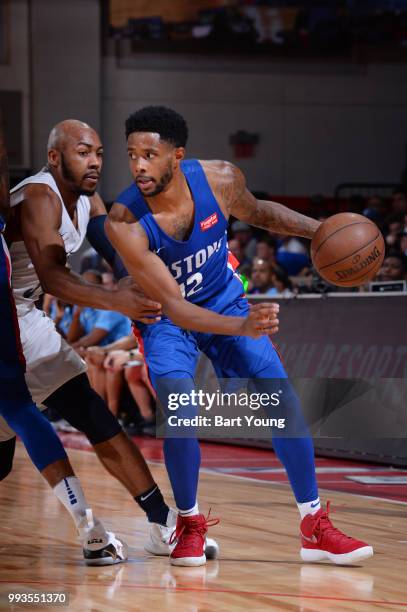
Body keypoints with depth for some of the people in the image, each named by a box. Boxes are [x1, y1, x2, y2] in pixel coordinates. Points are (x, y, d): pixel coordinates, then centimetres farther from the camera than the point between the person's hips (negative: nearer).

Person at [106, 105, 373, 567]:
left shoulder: (219, 179, -22)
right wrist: (241, 328, -48)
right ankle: (189, 524, 1)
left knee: (284, 404, -3)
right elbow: (172, 306, -34)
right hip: (165, 320, -3)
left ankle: (315, 528, 8)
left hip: (226, 301, 3)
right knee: (180, 413, -24)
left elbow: (256, 213, 4)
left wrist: (317, 230, -10)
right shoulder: (124, 223, -33)